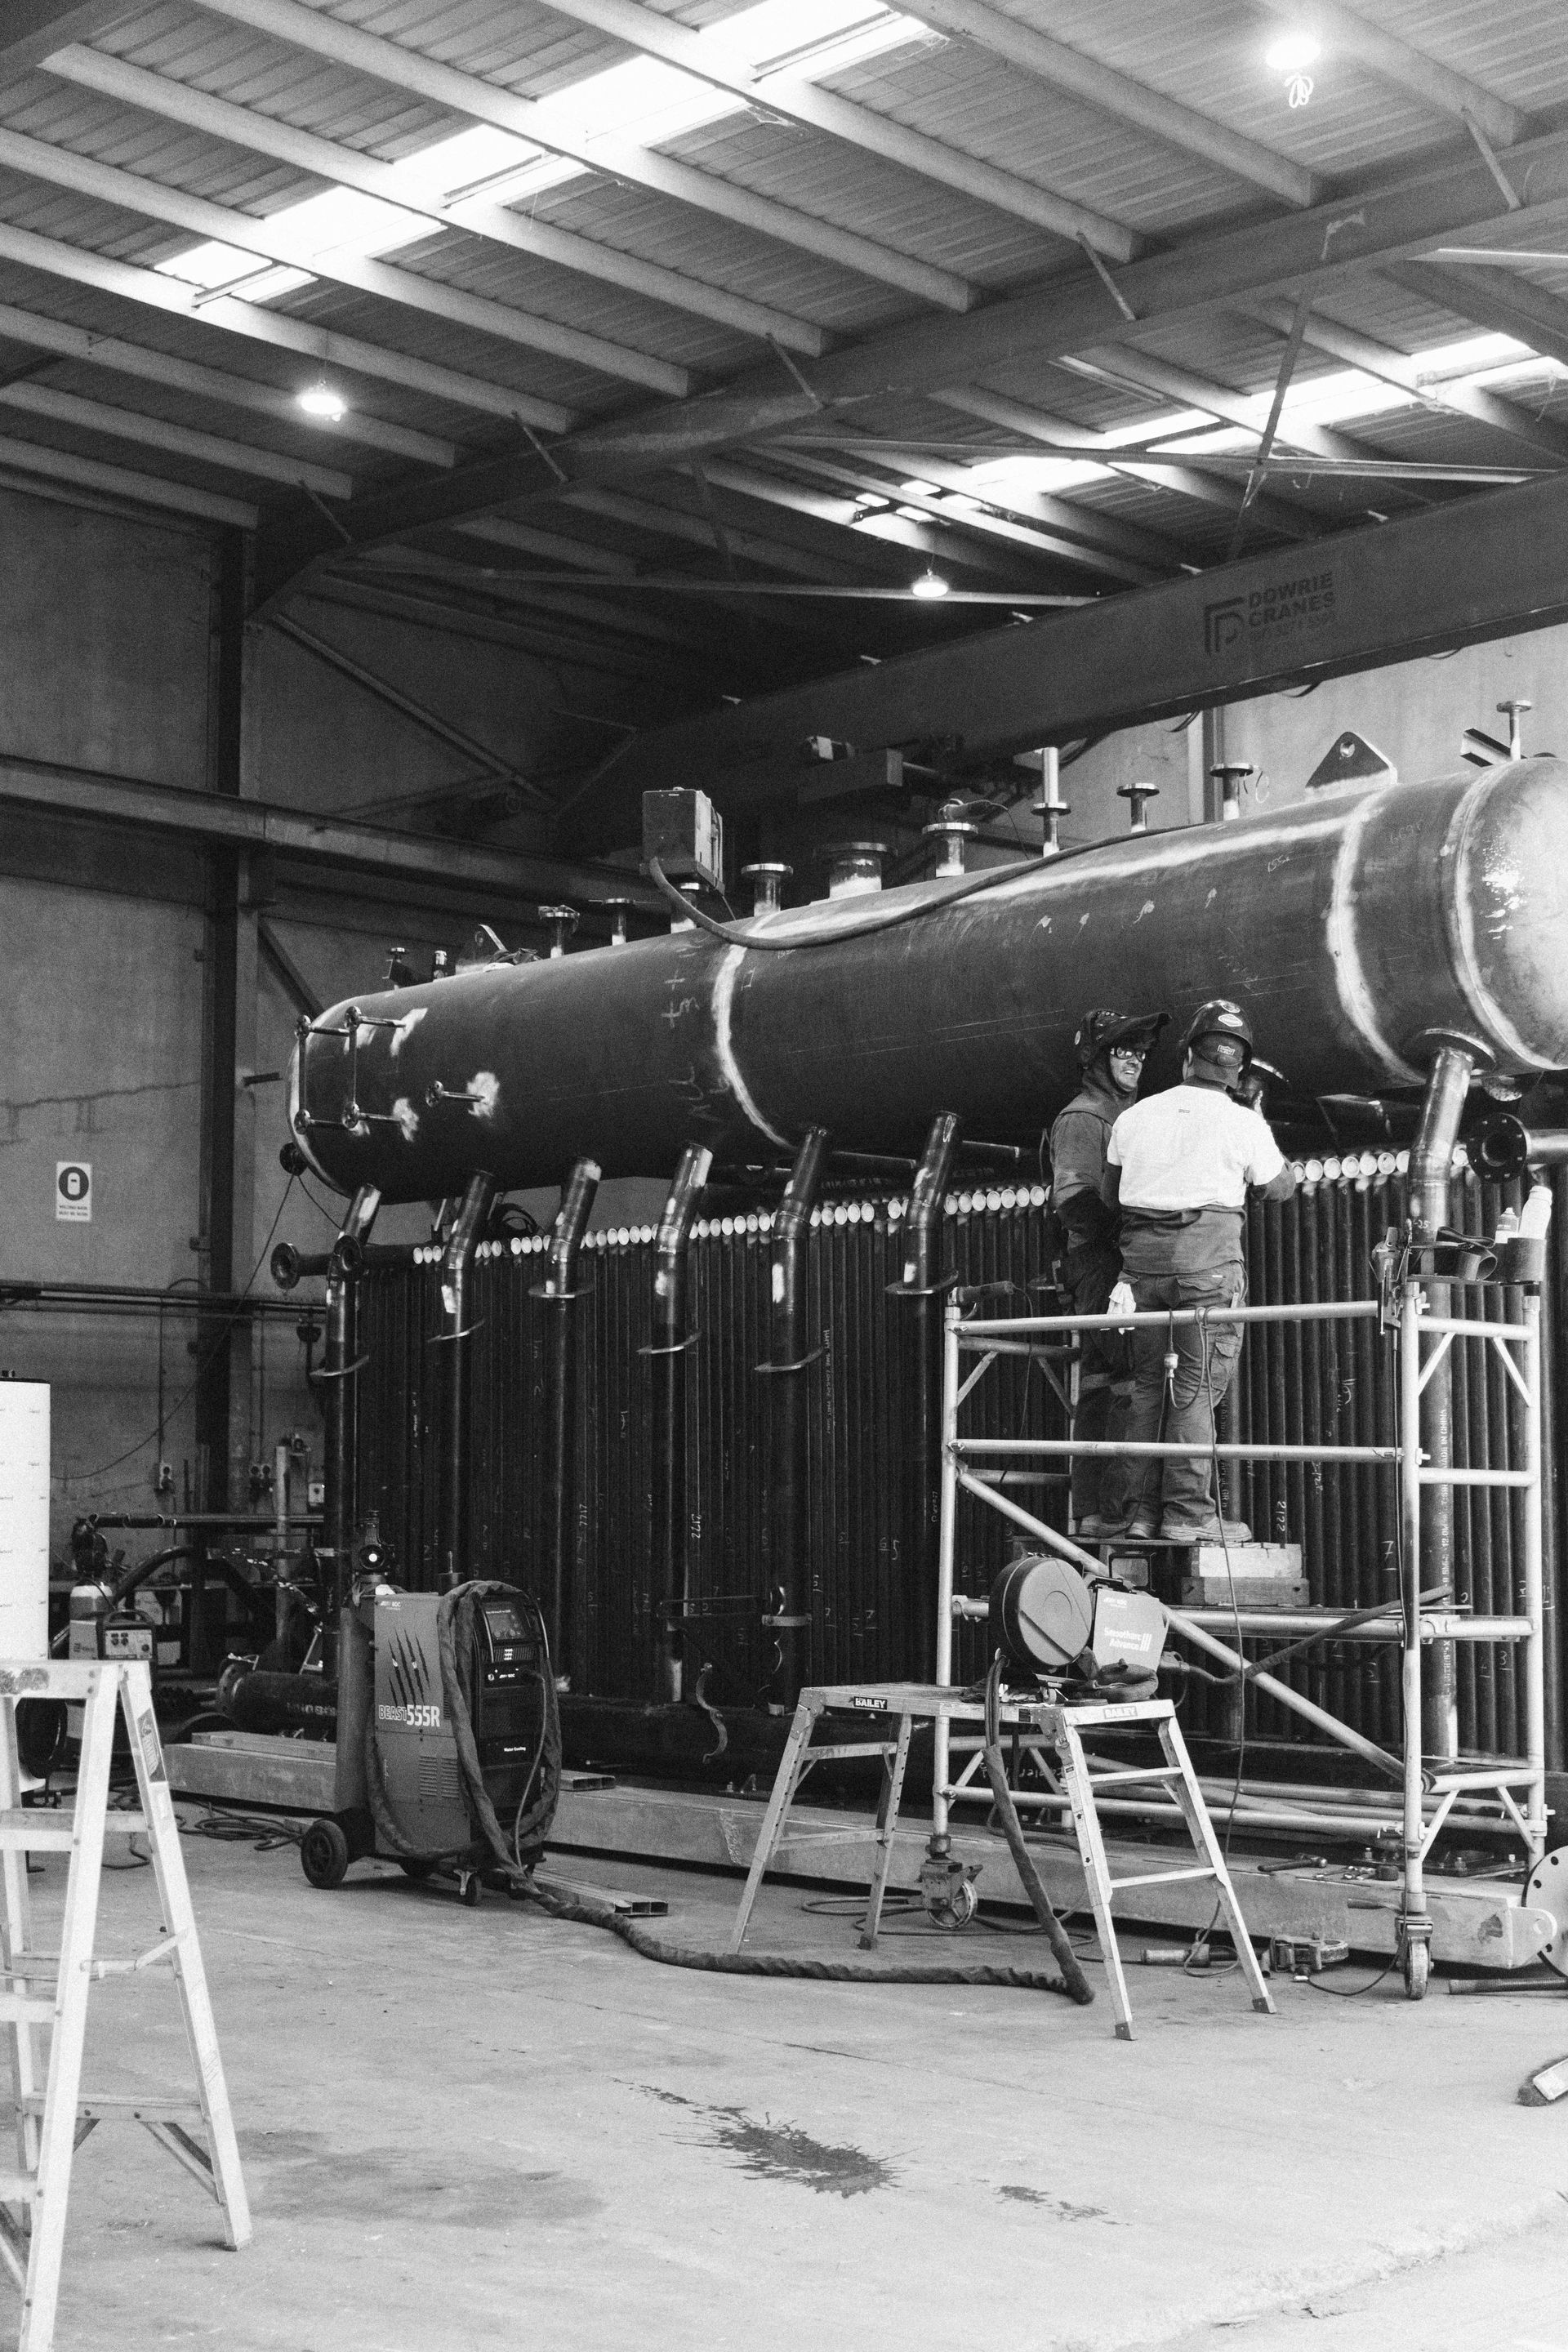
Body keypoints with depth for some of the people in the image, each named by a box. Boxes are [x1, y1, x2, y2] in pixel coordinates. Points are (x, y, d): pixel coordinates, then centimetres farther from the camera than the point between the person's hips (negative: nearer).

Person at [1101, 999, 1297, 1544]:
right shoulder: (1242, 1123, -3)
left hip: (1142, 1257, 4)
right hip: (1209, 1258, -4)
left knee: (1147, 1385, 11)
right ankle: (1187, 1513, -3)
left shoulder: (1135, 1117, 8)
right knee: (1196, 1387, 0)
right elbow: (1280, 1188, 12)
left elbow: (1109, 1197, 16)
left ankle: (1141, 1510, 10)